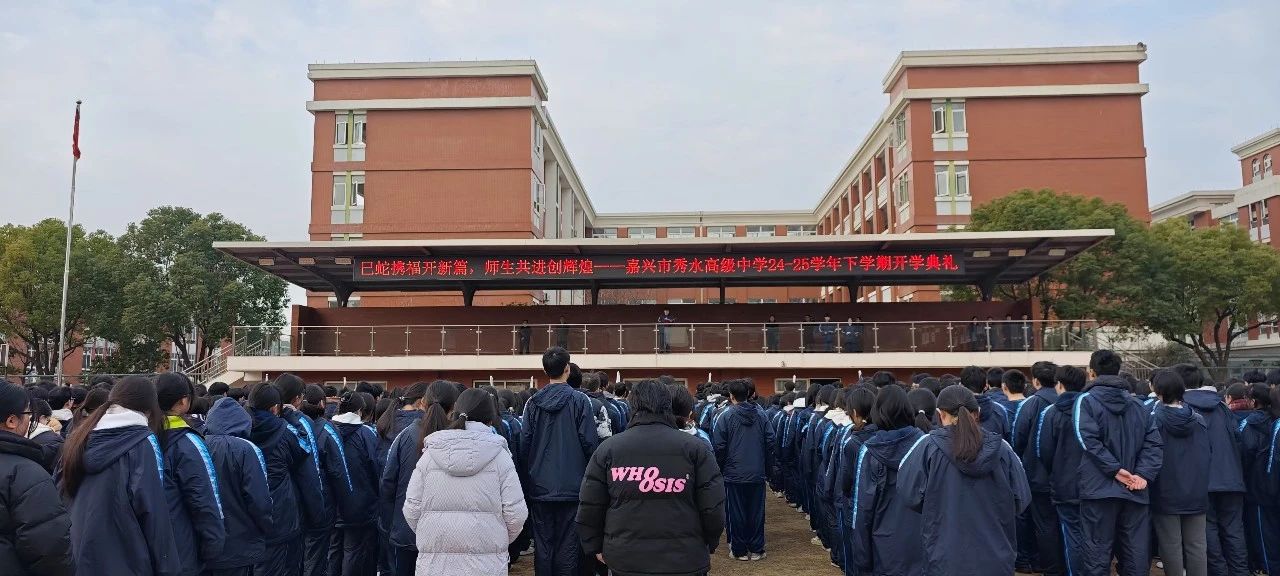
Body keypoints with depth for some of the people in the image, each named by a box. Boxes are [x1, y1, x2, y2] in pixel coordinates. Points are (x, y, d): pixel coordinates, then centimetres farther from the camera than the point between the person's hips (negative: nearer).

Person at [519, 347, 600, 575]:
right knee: (568, 547, 4)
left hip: (540, 486, 3)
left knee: (543, 544, 11)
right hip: (571, 486, -3)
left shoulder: (532, 402, 0)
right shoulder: (580, 400, -8)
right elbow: (590, 442, -9)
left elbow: (524, 443, 1)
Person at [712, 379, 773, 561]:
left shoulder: (726, 416, -10)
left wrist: (720, 468, 4)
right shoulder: (760, 415, 0)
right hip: (757, 473, 3)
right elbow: (769, 442, 3)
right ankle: (756, 549, 17)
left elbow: (719, 446, -10)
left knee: (736, 513, 7)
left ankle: (739, 550, 14)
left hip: (734, 474, -3)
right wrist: (767, 466, 13)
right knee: (756, 511, 11)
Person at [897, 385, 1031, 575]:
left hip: (945, 560, -2)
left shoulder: (928, 446, -12)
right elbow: (1022, 499, 0)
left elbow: (909, 495, -10)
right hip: (996, 559, 2)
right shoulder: (1001, 447, -5)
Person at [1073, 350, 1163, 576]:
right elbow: (1153, 441, 3)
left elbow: (1089, 440, -17)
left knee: (1097, 555, 0)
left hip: (1100, 488, -4)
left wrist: (1115, 469, -13)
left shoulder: (1086, 401, -3)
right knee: (1136, 555, 12)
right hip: (1135, 490, 5)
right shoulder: (1137, 404, 12)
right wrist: (1144, 473, -5)